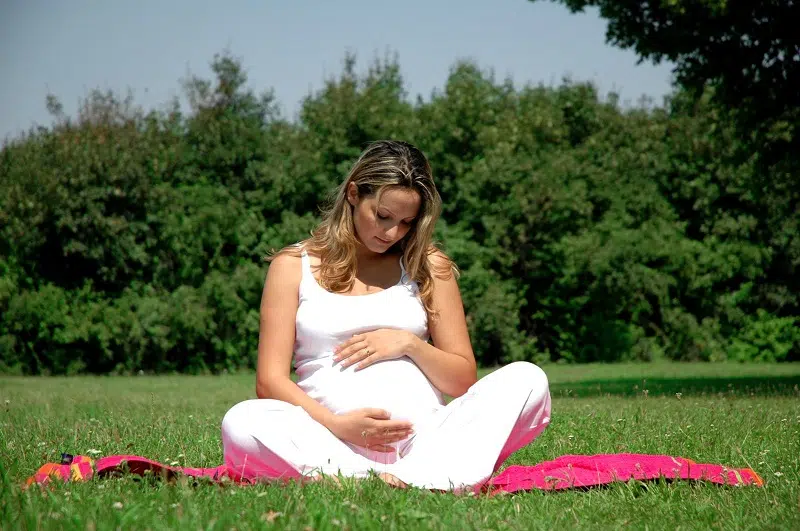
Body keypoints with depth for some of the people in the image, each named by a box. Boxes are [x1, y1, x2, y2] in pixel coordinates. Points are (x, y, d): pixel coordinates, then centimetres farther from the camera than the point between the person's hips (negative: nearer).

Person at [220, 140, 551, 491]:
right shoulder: (293, 266, 12)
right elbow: (270, 380, 3)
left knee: (527, 379, -23)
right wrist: (335, 425, -15)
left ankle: (416, 477, -42)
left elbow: (463, 380, 17)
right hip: (338, 444, -2)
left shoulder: (428, 266, 18)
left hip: (425, 436, 2)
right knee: (240, 423, -32)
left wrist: (410, 344, -3)